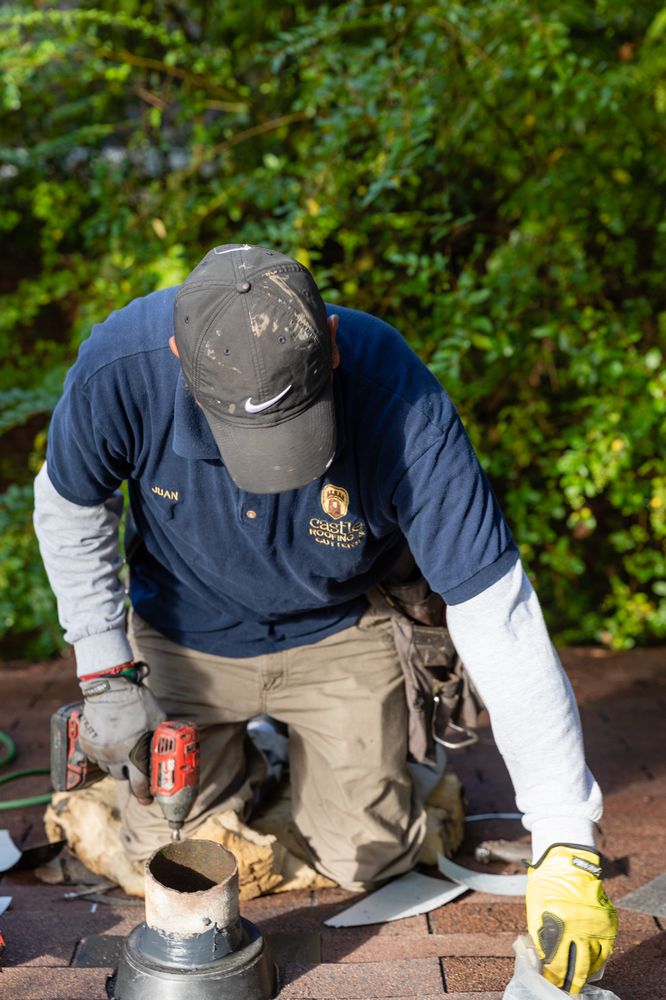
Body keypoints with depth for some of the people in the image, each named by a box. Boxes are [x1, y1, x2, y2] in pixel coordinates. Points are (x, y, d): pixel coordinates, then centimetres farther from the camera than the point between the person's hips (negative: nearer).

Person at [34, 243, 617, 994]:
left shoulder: (401, 404, -37)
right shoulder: (121, 365, -33)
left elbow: (498, 622, -34)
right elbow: (69, 509, -9)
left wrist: (566, 849, -35)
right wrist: (106, 674, -14)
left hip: (337, 634, 0)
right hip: (185, 636, 1)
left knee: (368, 861, 3)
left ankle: (304, 752, 34)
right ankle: (227, 755, 32)